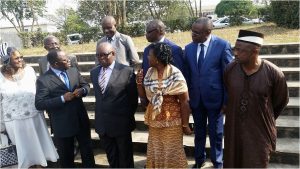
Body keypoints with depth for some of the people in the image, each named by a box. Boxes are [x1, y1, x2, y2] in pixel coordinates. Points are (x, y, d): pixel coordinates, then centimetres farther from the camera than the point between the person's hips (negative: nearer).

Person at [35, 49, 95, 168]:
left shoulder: (74, 71, 1)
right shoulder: (43, 80, -15)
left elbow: (86, 85, 12)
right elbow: (39, 104, -19)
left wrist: (82, 90, -13)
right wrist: (62, 98, -26)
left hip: (81, 120, 4)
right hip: (62, 125, -4)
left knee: (87, 151, 20)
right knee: (66, 157, 17)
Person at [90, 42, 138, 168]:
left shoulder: (127, 71, -12)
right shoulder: (94, 72, 5)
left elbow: (133, 97, -4)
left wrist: (128, 117, 1)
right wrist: (100, 113, 11)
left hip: (121, 122, -4)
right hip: (102, 123, 5)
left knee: (125, 158, 16)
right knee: (111, 157, 20)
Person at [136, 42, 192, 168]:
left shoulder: (175, 75, -16)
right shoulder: (149, 72, 0)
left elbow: (184, 102, -13)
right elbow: (143, 96, 7)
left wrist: (185, 124, -10)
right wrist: (139, 82, -10)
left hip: (172, 120, -5)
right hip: (154, 120, 5)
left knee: (172, 152, 10)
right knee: (155, 152, 17)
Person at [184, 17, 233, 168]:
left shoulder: (222, 45, -12)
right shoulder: (189, 48, 0)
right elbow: (187, 74, 5)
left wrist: (227, 100, -9)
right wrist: (186, 97, 4)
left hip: (214, 97, -3)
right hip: (196, 98, 4)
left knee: (216, 133, 13)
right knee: (199, 131, 20)